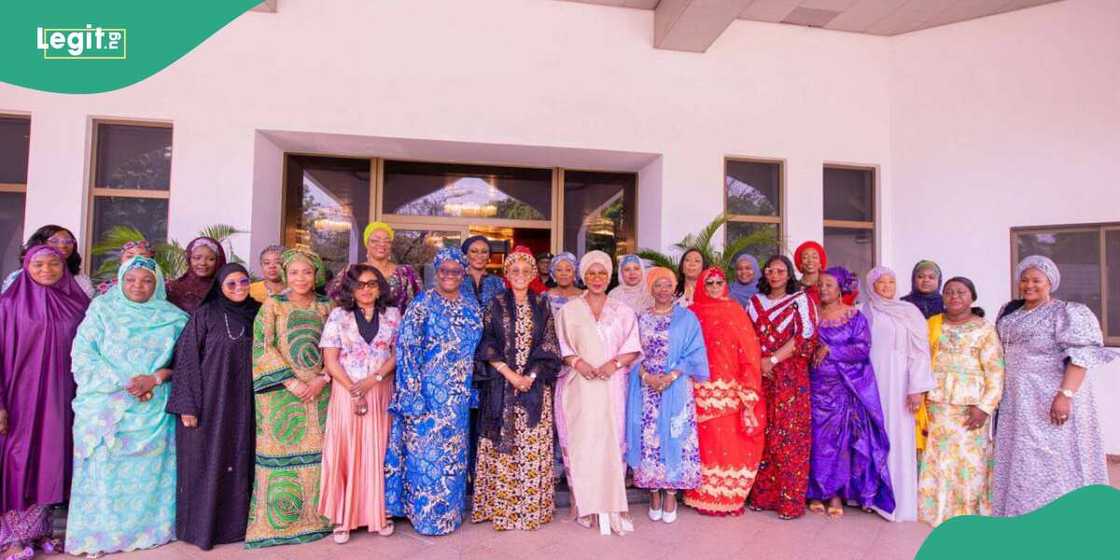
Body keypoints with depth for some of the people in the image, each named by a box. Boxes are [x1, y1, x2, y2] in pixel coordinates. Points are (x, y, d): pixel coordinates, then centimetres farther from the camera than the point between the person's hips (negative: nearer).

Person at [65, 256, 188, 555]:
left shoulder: (173, 318, 7)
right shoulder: (102, 309, 4)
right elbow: (83, 356, -4)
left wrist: (155, 379, -14)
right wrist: (125, 384, -14)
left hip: (154, 411, 1)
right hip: (105, 408, -1)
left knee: (150, 471, 4)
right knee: (104, 470, -1)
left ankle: (150, 527, 16)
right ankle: (97, 534, 14)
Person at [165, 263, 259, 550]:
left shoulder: (256, 314, 5)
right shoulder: (205, 314, -5)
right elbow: (186, 358, -7)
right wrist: (188, 405, -12)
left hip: (242, 405, 4)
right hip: (208, 401, -3)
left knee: (238, 463, 8)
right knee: (206, 465, 3)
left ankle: (233, 523, 20)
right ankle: (200, 527, 17)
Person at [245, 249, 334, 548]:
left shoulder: (326, 307, 9)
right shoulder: (272, 306, 2)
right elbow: (263, 348, -7)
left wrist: (323, 379, -9)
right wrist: (291, 382, -14)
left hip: (321, 391, 2)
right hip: (282, 391, -2)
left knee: (318, 452, 6)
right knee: (282, 452, 0)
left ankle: (316, 515, 20)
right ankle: (279, 520, 14)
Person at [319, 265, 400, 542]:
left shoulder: (392, 315, 6)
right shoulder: (338, 315, 2)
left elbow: (398, 353, 2)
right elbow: (330, 359, -4)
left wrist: (373, 379, -12)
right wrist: (353, 390, -12)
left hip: (381, 393, 1)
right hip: (346, 392, -1)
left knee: (377, 452, 5)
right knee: (345, 452, 0)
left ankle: (378, 513, 16)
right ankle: (342, 517, 11)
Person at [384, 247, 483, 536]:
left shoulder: (471, 307, 8)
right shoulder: (422, 304, -8)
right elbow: (407, 349, -12)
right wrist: (413, 393, -17)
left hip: (458, 396, 5)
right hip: (428, 392, -5)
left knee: (453, 451, 13)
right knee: (426, 450, 2)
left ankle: (448, 509, 29)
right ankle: (427, 514, 18)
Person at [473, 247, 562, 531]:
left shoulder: (541, 305, 7)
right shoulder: (496, 304, 3)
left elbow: (549, 346, 3)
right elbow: (486, 345, -1)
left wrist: (531, 375, -10)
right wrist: (510, 374, -10)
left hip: (535, 386, 1)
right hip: (500, 385, -1)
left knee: (533, 447, 2)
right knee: (501, 447, 2)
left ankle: (532, 507, 14)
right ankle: (500, 508, 13)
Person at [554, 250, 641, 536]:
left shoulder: (622, 311, 10)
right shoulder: (569, 309, 8)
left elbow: (632, 348, 5)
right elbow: (561, 346, 4)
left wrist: (614, 364, -11)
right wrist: (576, 361, -13)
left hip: (612, 385, 1)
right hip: (579, 385, 0)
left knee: (611, 440, -2)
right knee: (580, 440, -3)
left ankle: (609, 506, 5)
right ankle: (584, 504, 7)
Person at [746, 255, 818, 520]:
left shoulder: (800, 300, 3)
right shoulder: (755, 302, 15)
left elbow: (806, 337, -8)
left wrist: (772, 360, -13)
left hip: (790, 377, -3)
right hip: (759, 376, 4)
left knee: (789, 437, -4)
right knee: (762, 436, 4)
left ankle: (791, 500, 4)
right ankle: (763, 495, 13)